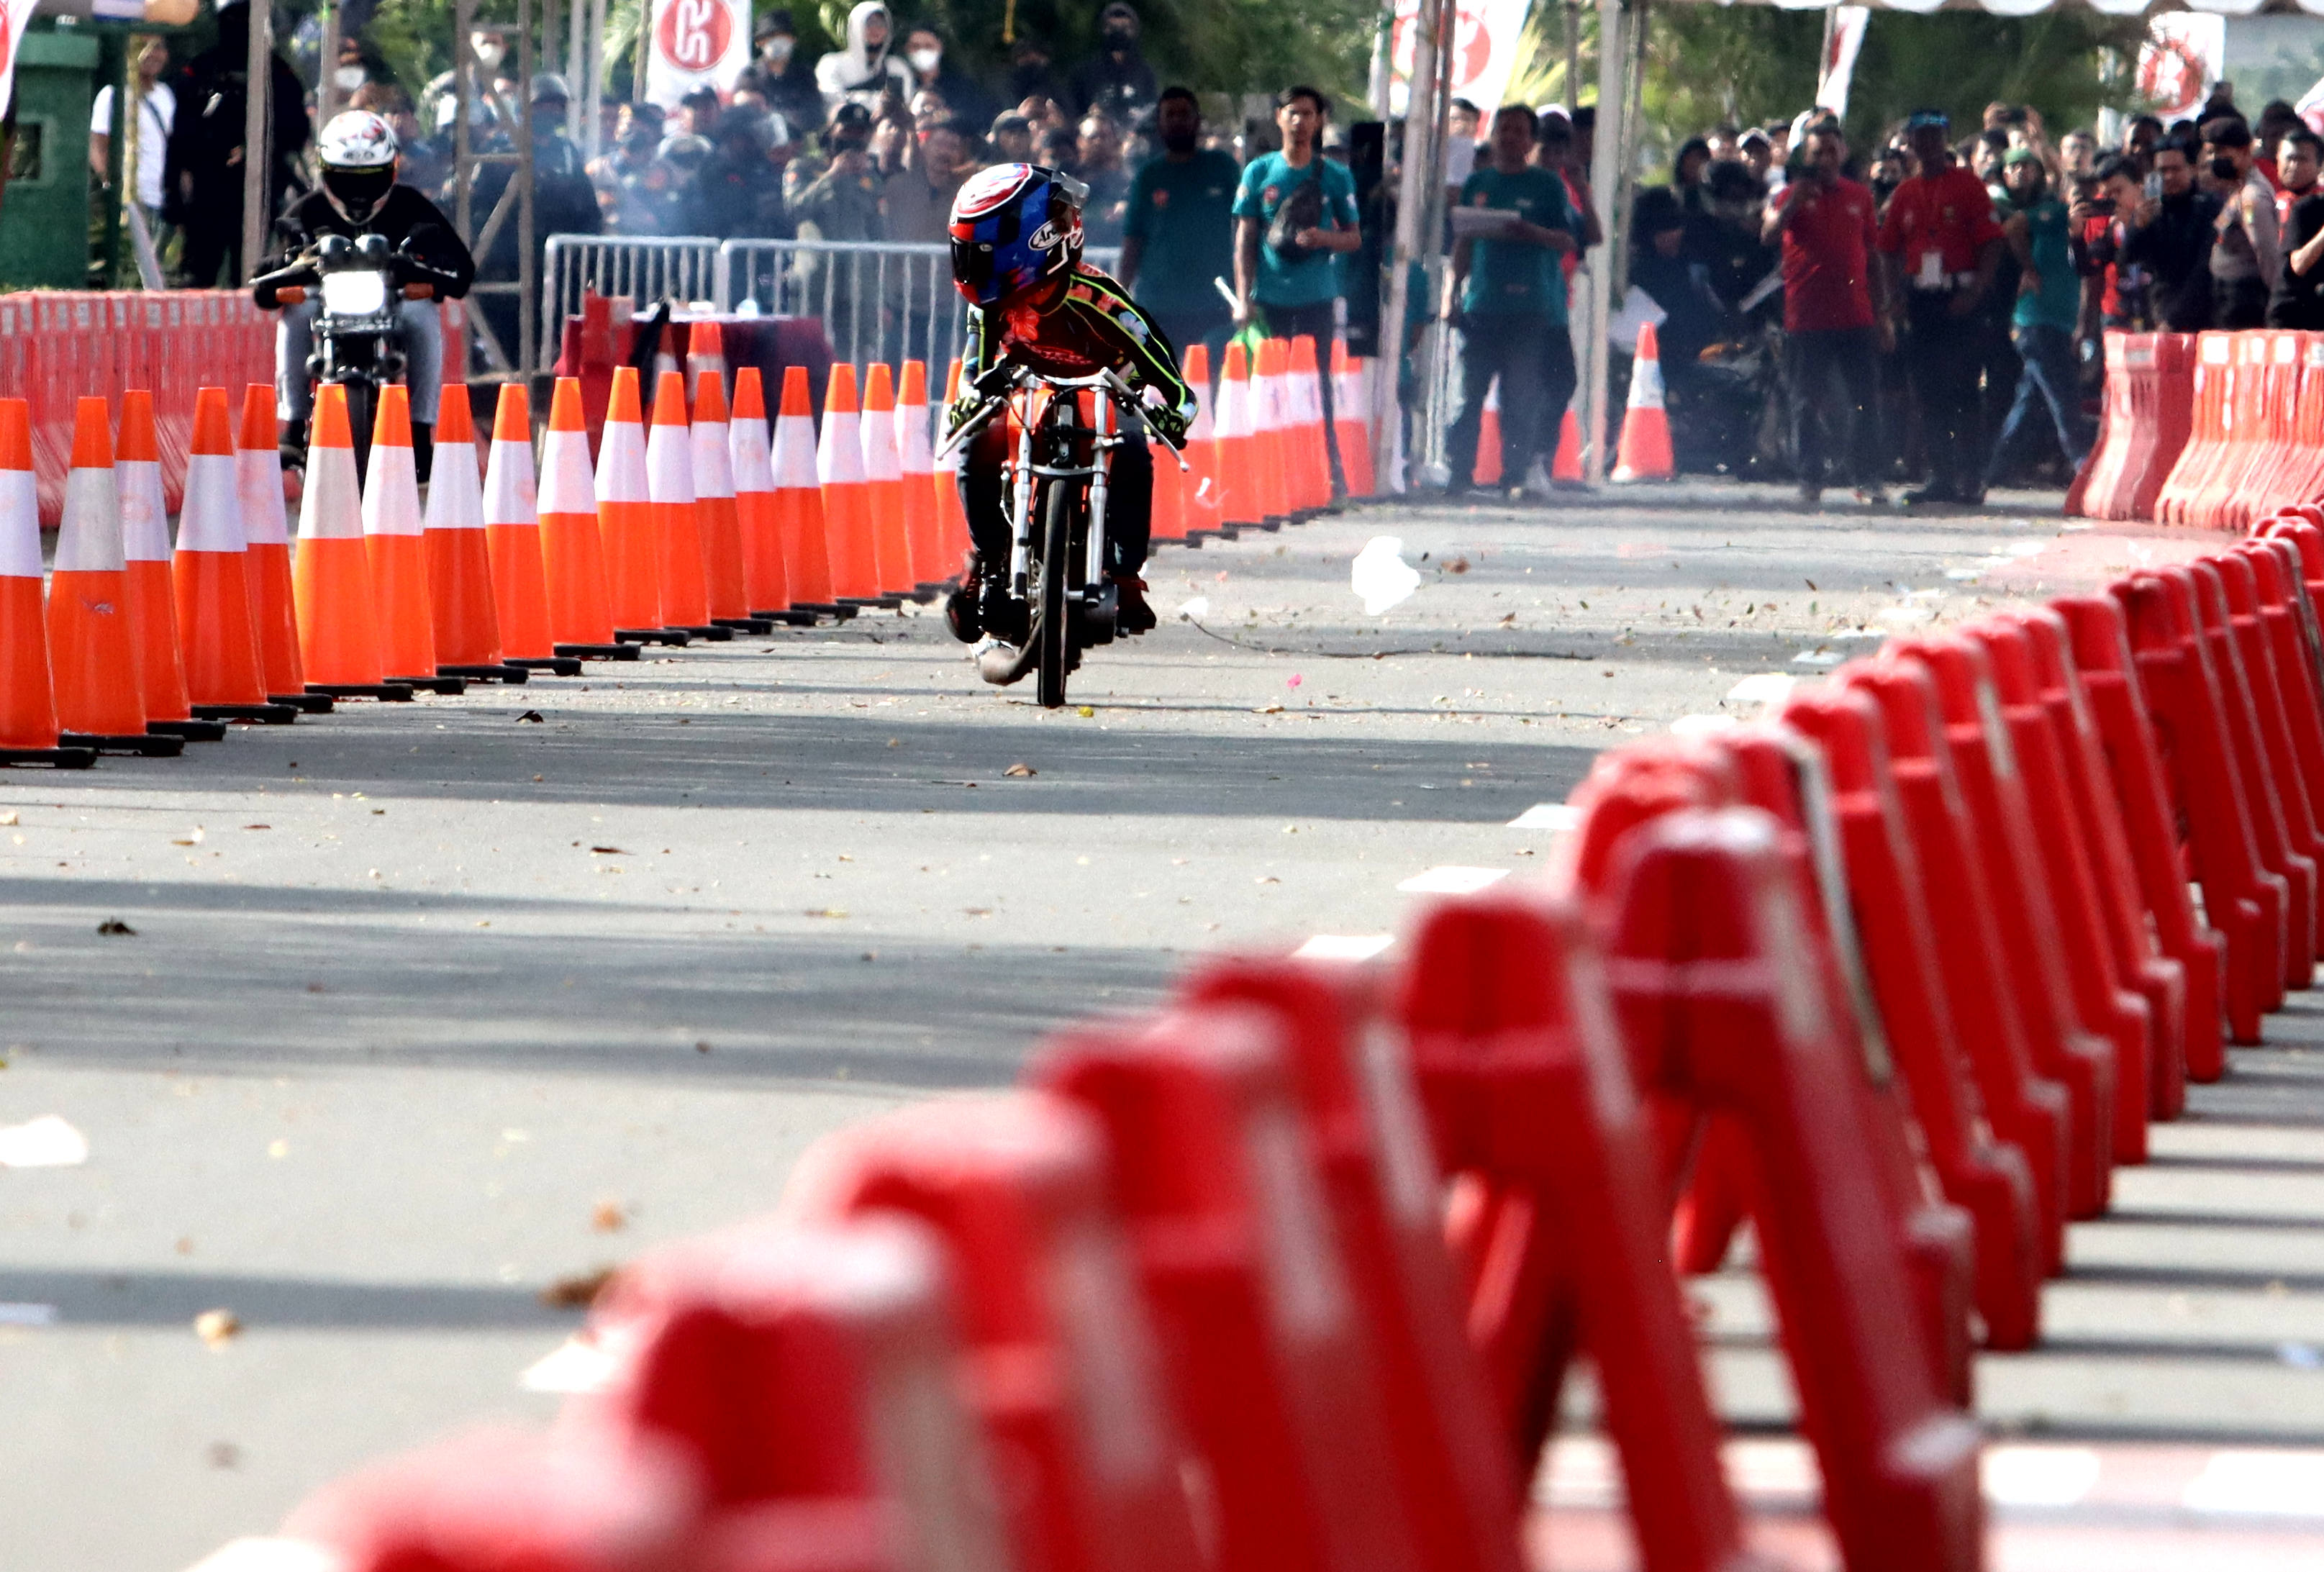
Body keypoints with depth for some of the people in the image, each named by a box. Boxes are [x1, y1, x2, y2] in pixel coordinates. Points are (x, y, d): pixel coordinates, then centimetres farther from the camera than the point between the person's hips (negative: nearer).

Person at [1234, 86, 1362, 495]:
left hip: (1316, 299, -1)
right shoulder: (1259, 173, 7)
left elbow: (1355, 238, 9)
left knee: (1316, 385, -3)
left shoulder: (1335, 177, 6)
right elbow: (1245, 239, 7)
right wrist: (1243, 299, -1)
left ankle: (1330, 472, 2)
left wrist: (1324, 238, -13)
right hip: (1270, 299, 1)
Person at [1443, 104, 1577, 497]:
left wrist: (1529, 232, -19)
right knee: (1469, 392, -2)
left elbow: (1569, 242, -1)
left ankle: (1515, 473, 2)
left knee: (1521, 398, -3)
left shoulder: (1547, 185, 5)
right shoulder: (1478, 184, 15)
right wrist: (1454, 297, 11)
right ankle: (1460, 471, 1)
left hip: (1530, 307, -3)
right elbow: (1463, 244, 18)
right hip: (1481, 305, 3)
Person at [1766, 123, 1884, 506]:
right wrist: (1793, 203, -26)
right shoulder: (1793, 196, 4)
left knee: (1862, 403, 0)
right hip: (1807, 317, -2)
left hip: (1855, 319, 2)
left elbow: (1873, 255, 15)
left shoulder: (1859, 198, 11)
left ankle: (1867, 479, 5)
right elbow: (1768, 236, -11)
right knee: (1807, 404, 1)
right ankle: (1810, 480, 7)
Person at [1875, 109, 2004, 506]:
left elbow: (1991, 244, -6)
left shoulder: (1967, 186, -1)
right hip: (1919, 299, 5)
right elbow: (1889, 250, 17)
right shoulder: (1905, 194, 15)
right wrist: (1894, 299, 3)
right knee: (1929, 391, 5)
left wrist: (1974, 291, -16)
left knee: (1961, 391, -8)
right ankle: (1942, 477, 10)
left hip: (1958, 299, -5)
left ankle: (1971, 476, -6)